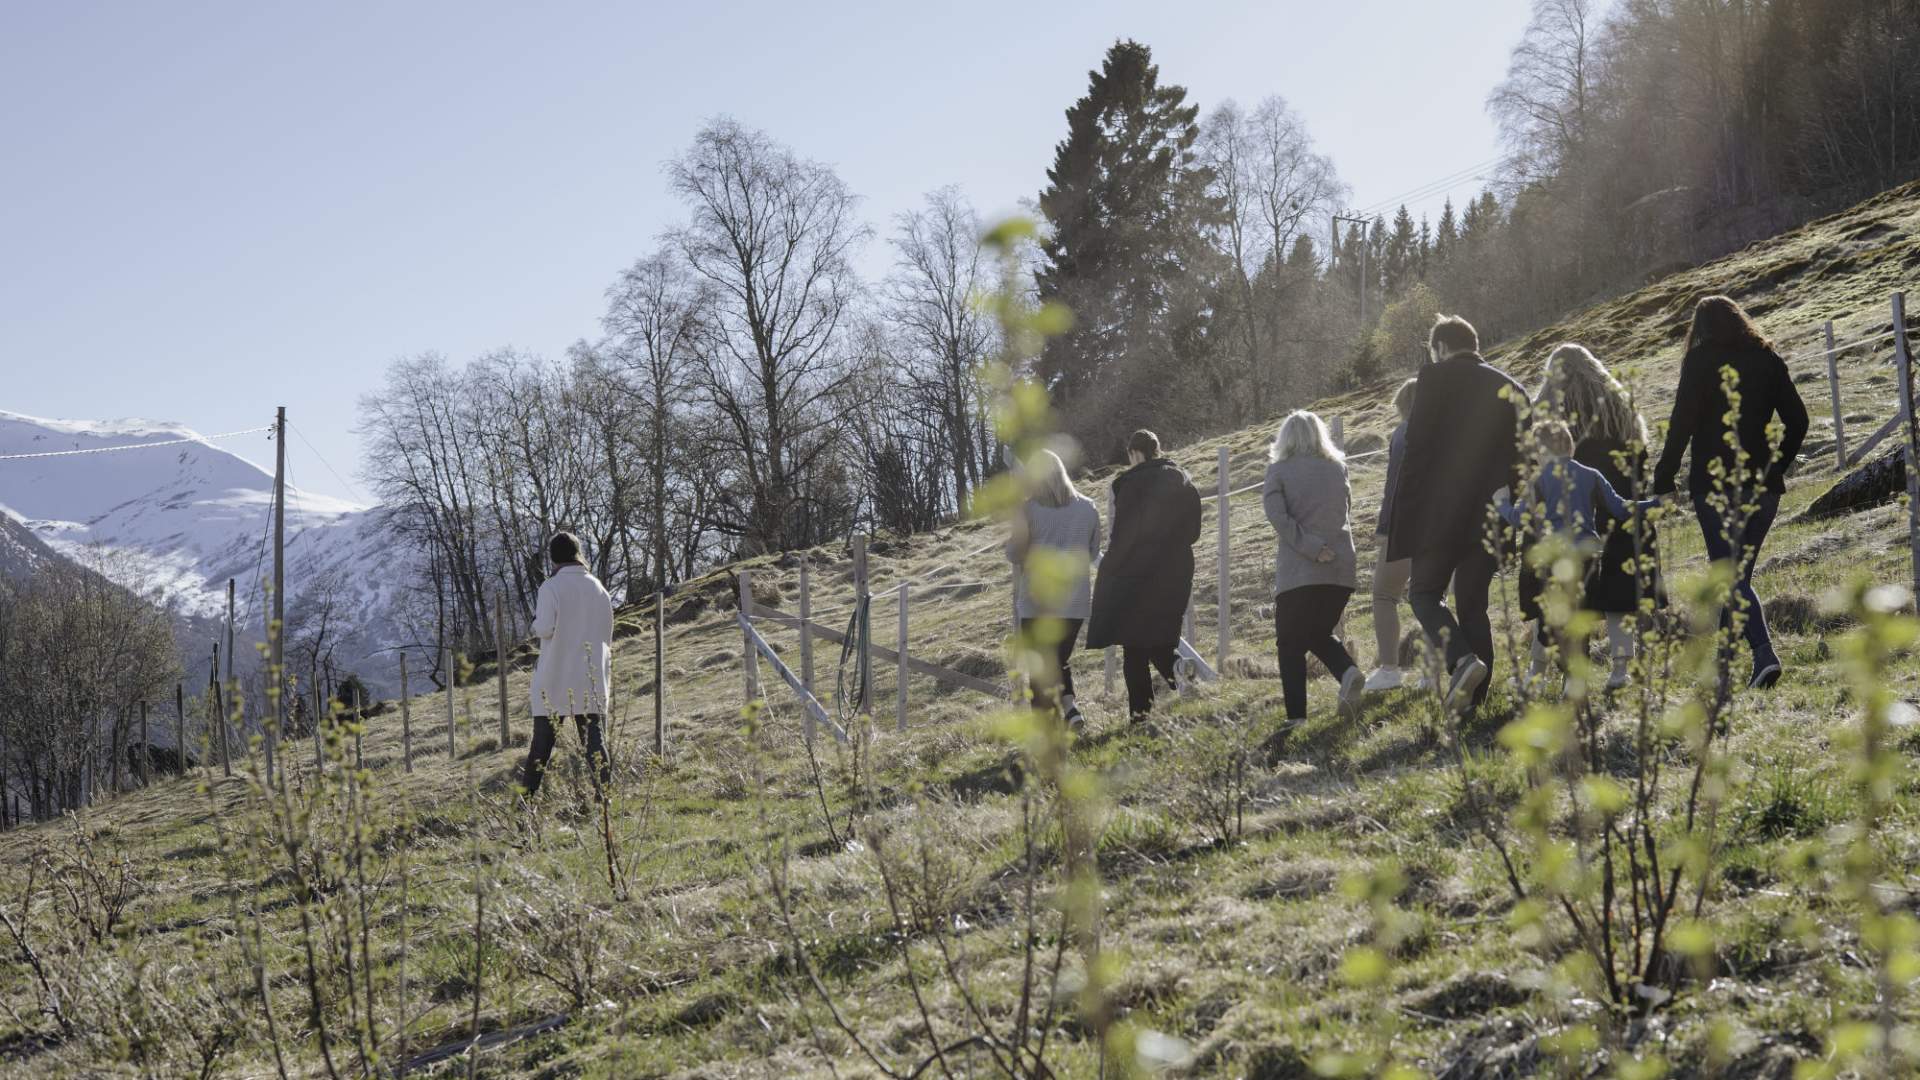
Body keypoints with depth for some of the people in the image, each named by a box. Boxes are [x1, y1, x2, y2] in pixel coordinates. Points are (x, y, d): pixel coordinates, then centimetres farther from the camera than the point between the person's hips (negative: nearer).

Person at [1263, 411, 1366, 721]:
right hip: (1341, 567, 4)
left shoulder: (1279, 470, 0)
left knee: (1290, 645, 3)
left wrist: (1311, 547, -16)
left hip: (1298, 570, -4)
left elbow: (1277, 515, -14)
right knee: (1319, 634, 21)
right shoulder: (1337, 468, 12)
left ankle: (1296, 717, -8)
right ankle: (1349, 672, -8)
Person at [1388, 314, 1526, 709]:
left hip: (1441, 513, -5)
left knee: (1424, 591, 5)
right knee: (1473, 603, 11)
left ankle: (1462, 659, -20)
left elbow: (1417, 450, -9)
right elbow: (1520, 457, 13)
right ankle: (1474, 697, 5)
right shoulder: (1510, 388, 12)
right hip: (1491, 516, 5)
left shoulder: (1435, 378, -4)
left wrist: (1403, 515, -6)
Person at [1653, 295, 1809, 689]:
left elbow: (1682, 424, -10)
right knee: (1736, 572, 14)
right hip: (1762, 485, 5)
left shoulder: (1701, 361, -4)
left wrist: (1663, 480, -5)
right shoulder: (1768, 359, 10)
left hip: (1715, 483, -5)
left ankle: (1764, 654, -25)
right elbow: (1797, 420, 9)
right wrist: (1775, 469, 17)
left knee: (1731, 578, -7)